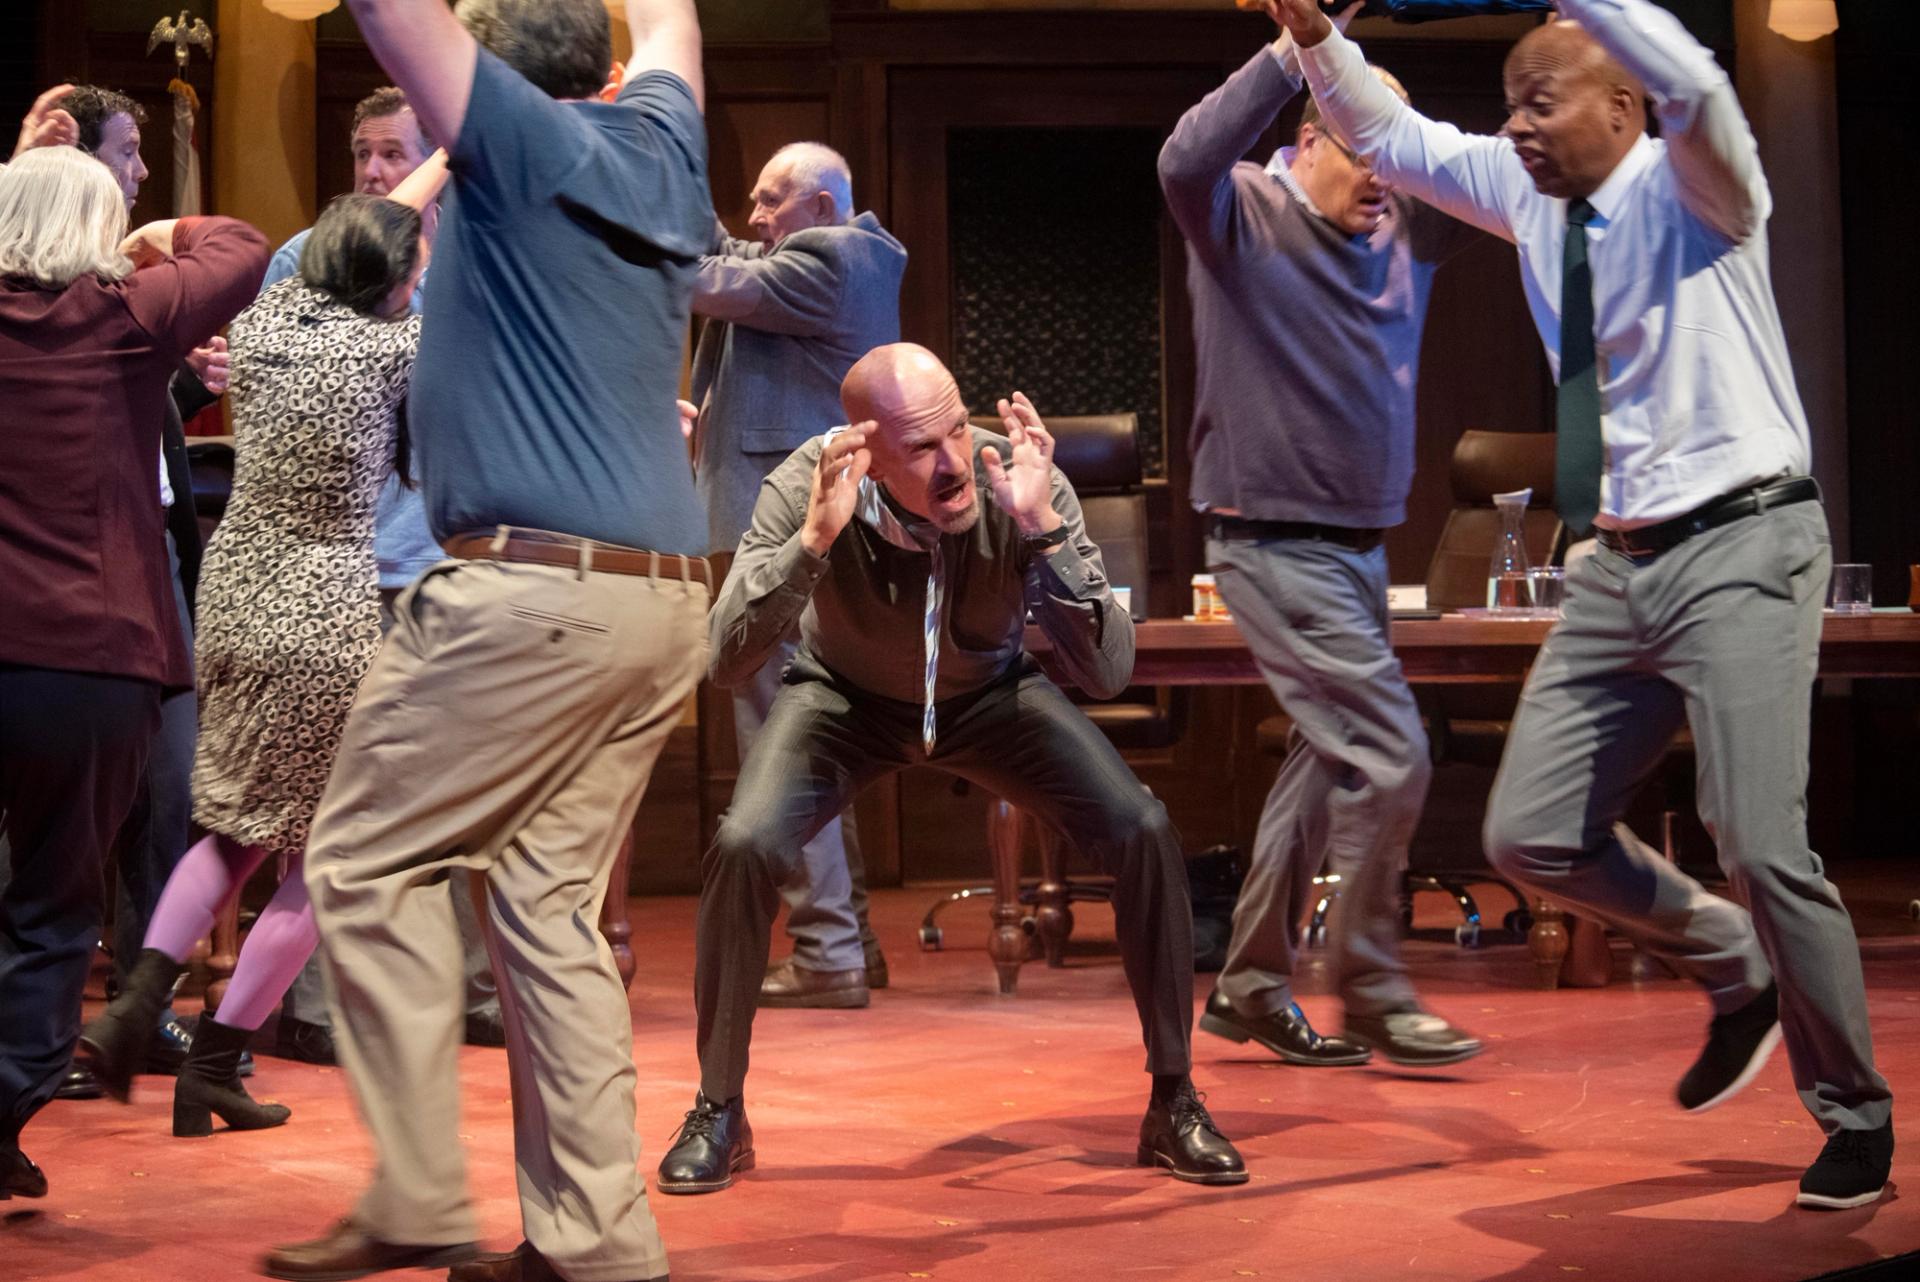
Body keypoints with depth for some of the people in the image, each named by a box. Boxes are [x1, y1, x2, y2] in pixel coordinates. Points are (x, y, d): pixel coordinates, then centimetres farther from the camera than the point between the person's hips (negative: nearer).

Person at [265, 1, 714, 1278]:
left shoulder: (525, 140, -2)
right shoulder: (661, 142, 16)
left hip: (532, 586, -8)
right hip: (667, 600, 8)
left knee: (367, 863, 2)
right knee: (551, 899, 8)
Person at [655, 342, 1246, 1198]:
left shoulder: (1022, 482, -30)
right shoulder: (810, 485, -30)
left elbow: (1108, 672, -35)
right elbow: (727, 663, -37)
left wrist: (1045, 528, -47)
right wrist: (814, 537, -49)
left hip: (988, 696, 1)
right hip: (847, 698, 0)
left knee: (1142, 834, -19)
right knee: (744, 848, -26)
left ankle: (1173, 1103, 1)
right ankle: (719, 1112, -3)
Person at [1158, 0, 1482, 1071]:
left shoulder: (1411, 227, 10)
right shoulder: (1244, 216, -7)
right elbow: (1186, 163, -29)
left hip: (1360, 541, 8)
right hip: (1274, 539, -8)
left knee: (1333, 761, 13)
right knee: (1391, 755, -13)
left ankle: (1253, 988, 24)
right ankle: (1372, 992, 1)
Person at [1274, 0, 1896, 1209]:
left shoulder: (1691, 186, -9)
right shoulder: (1529, 197, 9)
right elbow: (1393, 136, 16)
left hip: (1739, 550, -7)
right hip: (1617, 565, 7)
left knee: (1760, 845, -14)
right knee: (1533, 837, 4)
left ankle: (1857, 1120, 8)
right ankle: (1738, 972, 28)